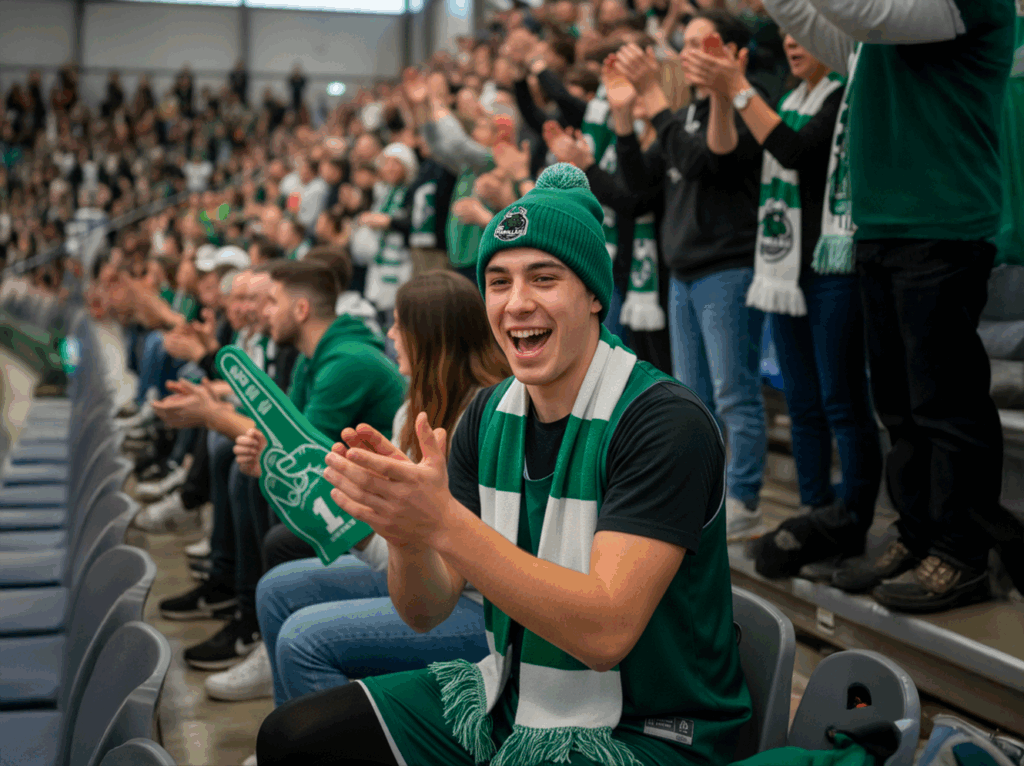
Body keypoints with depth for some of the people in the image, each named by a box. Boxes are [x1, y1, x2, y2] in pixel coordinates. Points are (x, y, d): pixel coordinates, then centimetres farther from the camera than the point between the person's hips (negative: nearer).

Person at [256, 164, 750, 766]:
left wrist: (445, 524, -36)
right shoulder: (489, 415, 1)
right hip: (510, 698, 7)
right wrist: (403, 529, -24)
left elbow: (606, 633, -28)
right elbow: (427, 612, -1)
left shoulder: (666, 423, -20)